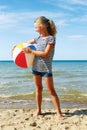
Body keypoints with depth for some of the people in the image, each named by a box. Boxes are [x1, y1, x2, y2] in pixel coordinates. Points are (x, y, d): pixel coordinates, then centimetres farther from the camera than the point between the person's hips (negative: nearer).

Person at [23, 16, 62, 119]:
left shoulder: (51, 38, -11)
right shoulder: (39, 38, 7)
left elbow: (45, 53, -20)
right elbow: (27, 43, 23)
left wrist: (31, 51, -17)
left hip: (46, 68, -6)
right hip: (36, 67, 6)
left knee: (51, 90, -3)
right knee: (38, 89, 13)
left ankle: (59, 112, 5)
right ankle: (38, 110, 24)